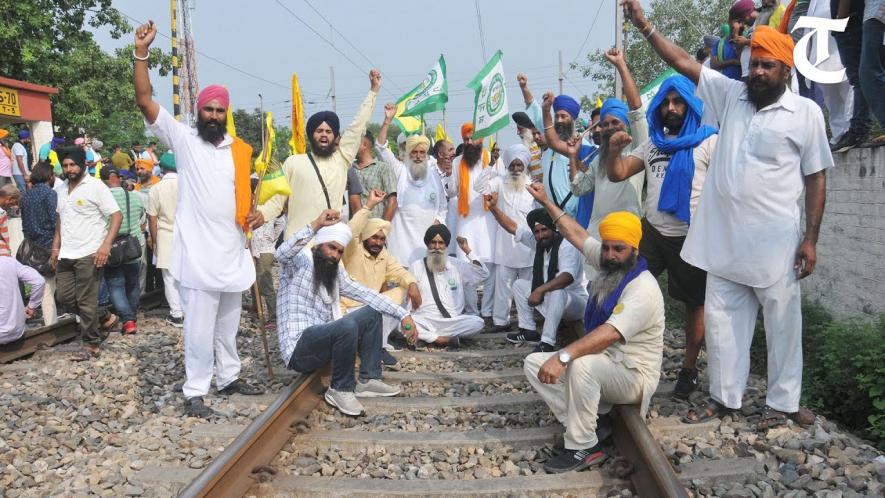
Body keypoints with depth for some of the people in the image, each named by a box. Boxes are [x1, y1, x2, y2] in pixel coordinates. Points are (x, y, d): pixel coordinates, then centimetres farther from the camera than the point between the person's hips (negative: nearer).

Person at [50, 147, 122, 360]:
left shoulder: (96, 187, -9)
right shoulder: (60, 189, 12)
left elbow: (117, 216, -13)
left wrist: (106, 245, -22)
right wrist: (56, 248, 16)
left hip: (89, 254, -7)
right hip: (66, 255, 7)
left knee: (86, 302, -1)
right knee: (65, 299, 9)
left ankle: (91, 344, 12)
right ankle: (104, 318, 28)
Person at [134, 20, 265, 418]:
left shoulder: (239, 150, 10)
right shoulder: (183, 140, -3)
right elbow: (145, 102, -12)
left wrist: (253, 213, 0)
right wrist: (141, 52, -20)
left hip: (232, 250, 5)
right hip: (199, 252, -5)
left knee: (228, 324, 17)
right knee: (200, 327, -2)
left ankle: (229, 377, 31)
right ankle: (195, 392, 9)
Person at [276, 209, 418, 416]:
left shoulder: (336, 272, 15)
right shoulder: (300, 260, -7)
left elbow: (364, 293, 9)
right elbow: (282, 254, -31)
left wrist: (402, 314, 0)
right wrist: (316, 225, -35)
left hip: (322, 339, 9)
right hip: (299, 349, -8)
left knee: (372, 313, 4)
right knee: (347, 325, -32)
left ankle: (368, 380, 3)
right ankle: (340, 389, -12)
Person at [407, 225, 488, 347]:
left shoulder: (457, 265, 10)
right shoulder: (416, 267, 7)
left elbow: (483, 275, 0)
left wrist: (467, 251, -7)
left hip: (454, 321, 1)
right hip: (425, 322, -1)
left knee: (477, 322, -28)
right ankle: (439, 339, -25)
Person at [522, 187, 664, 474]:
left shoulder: (643, 289, -25)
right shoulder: (610, 264, 1)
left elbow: (610, 334, -38)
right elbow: (576, 233, 13)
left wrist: (563, 356, -47)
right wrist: (546, 202, 17)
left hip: (633, 376, -9)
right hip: (604, 364, 9)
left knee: (582, 365, -39)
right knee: (534, 364, -5)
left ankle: (582, 448, -21)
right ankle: (581, 427, -11)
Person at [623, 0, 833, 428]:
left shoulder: (806, 112, -1)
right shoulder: (731, 95, 8)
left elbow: (816, 179, -1)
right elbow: (683, 63, 7)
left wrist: (811, 239, -6)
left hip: (776, 243, -3)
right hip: (725, 240, 4)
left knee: (782, 323, 5)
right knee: (721, 319, 10)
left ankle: (782, 403, 20)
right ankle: (725, 396, 23)